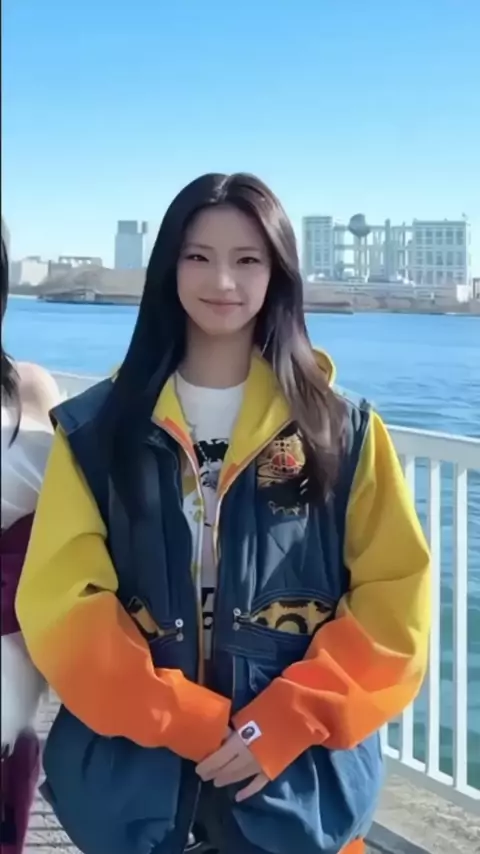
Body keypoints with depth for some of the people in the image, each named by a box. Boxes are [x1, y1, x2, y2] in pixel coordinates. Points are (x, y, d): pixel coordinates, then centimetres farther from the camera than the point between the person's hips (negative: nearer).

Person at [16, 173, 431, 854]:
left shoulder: (344, 430, -1)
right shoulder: (97, 427, 0)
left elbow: (394, 599, -3)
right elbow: (62, 602, -6)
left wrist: (290, 719, -14)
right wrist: (186, 720, -15)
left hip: (299, 781, 0)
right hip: (134, 778, 1)